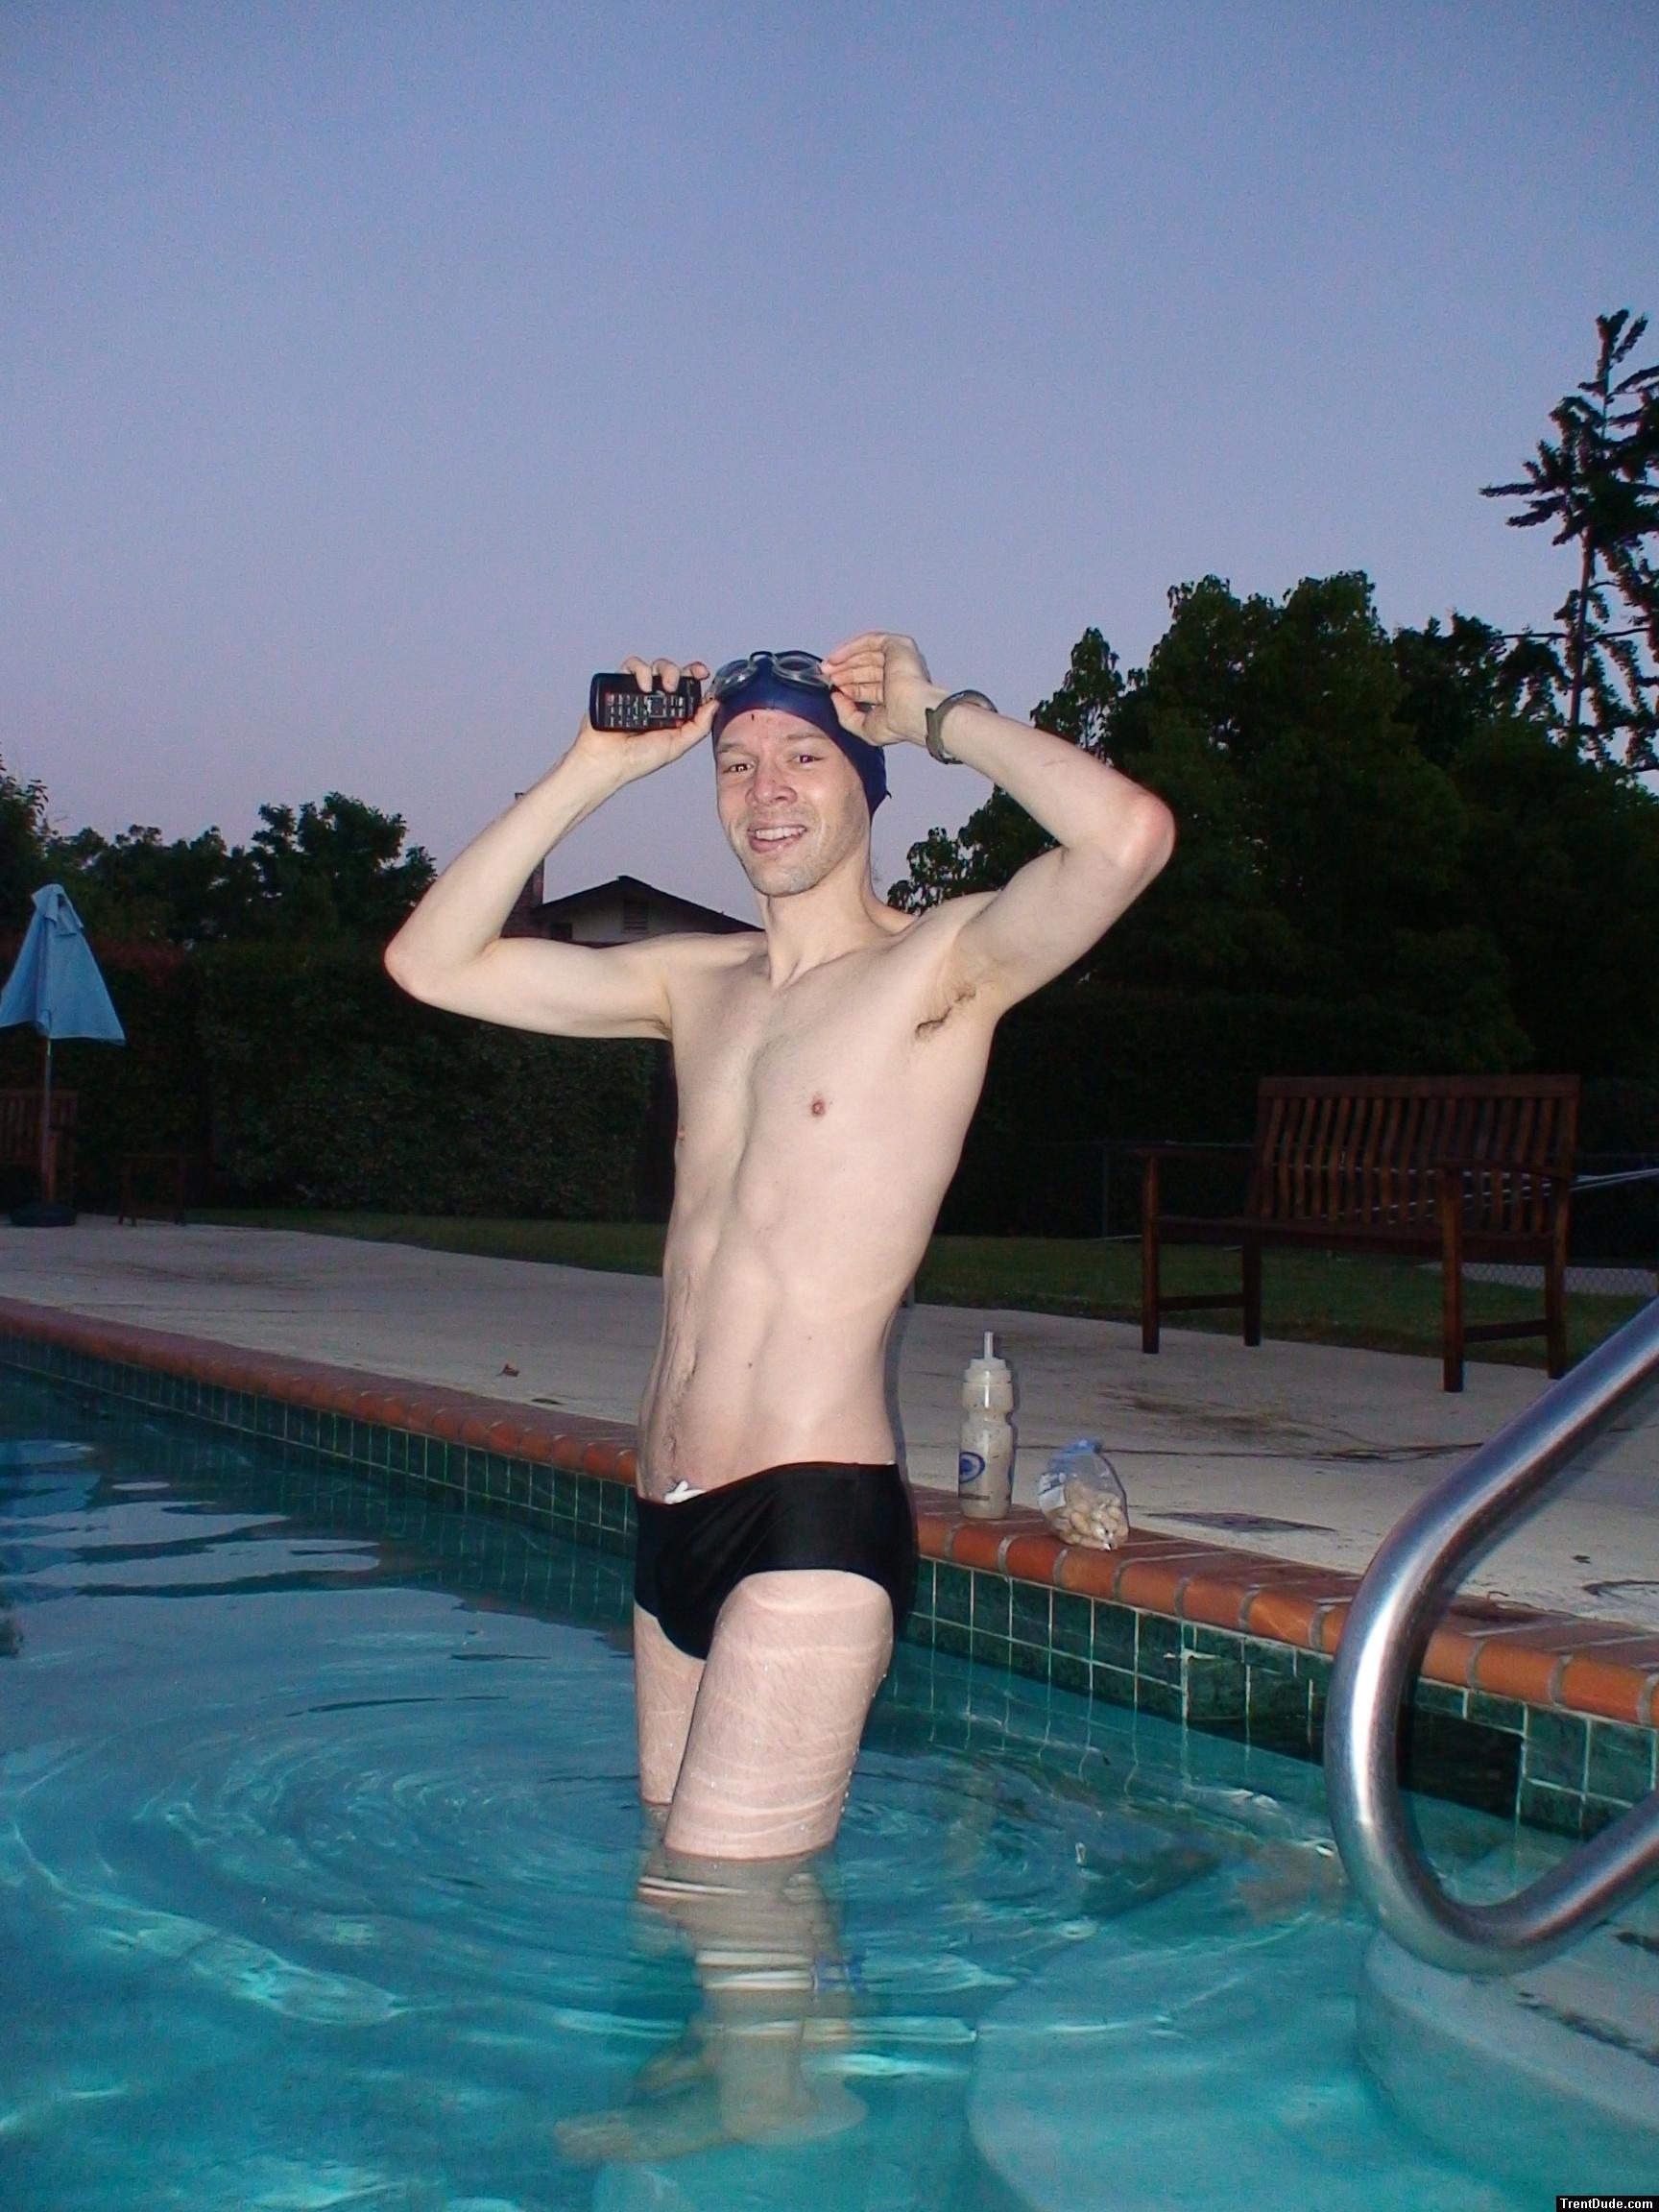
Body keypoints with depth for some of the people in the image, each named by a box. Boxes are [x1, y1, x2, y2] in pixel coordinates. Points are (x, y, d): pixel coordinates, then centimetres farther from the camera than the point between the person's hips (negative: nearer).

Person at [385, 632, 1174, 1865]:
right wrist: (597, 767, 8)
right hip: (671, 1522, 7)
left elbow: (1129, 835, -22)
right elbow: (433, 962, 13)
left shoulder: (943, 964, -3)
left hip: (814, 1524, -7)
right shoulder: (696, 983, 16)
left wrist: (940, 715, -6)